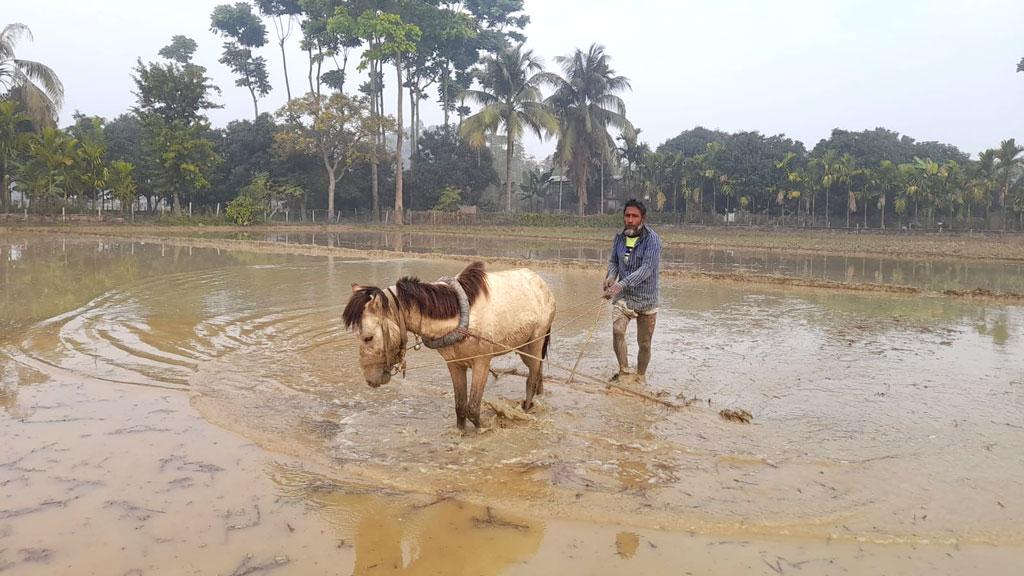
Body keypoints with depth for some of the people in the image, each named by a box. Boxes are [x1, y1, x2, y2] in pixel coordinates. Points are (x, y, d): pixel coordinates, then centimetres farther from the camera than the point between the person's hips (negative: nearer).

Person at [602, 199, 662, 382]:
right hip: (623, 297, 3)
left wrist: (621, 284, -38)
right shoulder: (619, 237, 1)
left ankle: (640, 377, 29)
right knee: (617, 330, -22)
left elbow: (646, 269, -26)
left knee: (644, 343, 8)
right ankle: (624, 370, -5)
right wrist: (611, 276, -9)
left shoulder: (652, 240, -15)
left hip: (646, 299, -2)